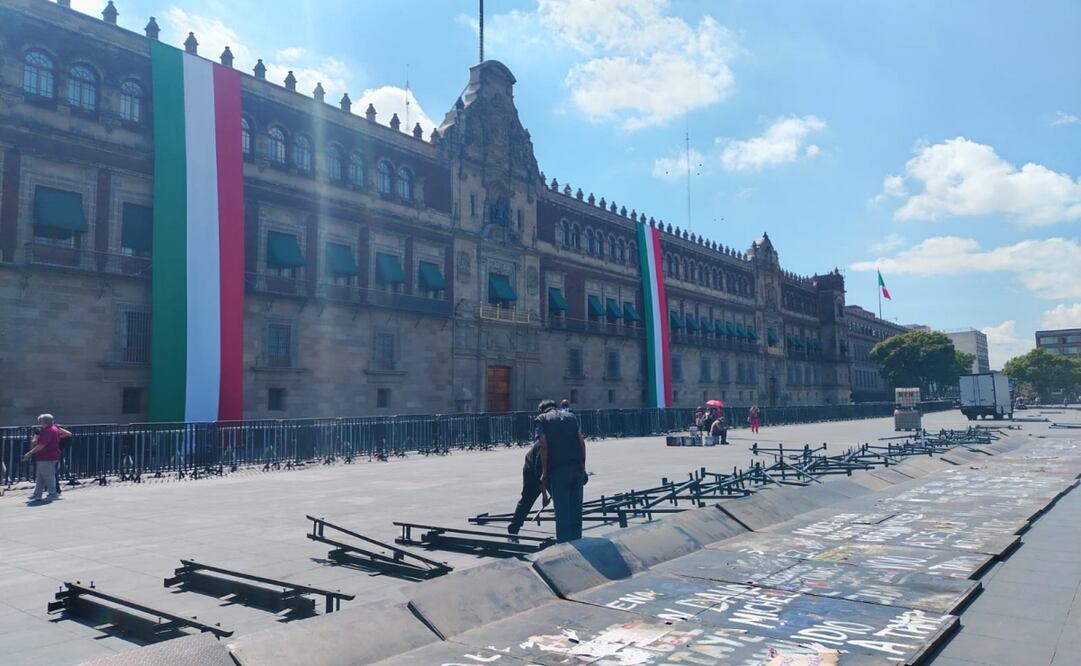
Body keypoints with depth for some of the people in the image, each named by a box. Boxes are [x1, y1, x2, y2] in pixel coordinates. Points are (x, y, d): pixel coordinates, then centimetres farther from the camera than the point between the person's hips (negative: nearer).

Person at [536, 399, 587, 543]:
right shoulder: (570, 416, 16)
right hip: (577, 468, 4)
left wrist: (544, 472, -3)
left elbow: (544, 445, -7)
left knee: (562, 511, 2)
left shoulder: (542, 419, 4)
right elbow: (581, 441, 9)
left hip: (558, 470, -4)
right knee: (576, 510, 12)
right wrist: (582, 466, 12)